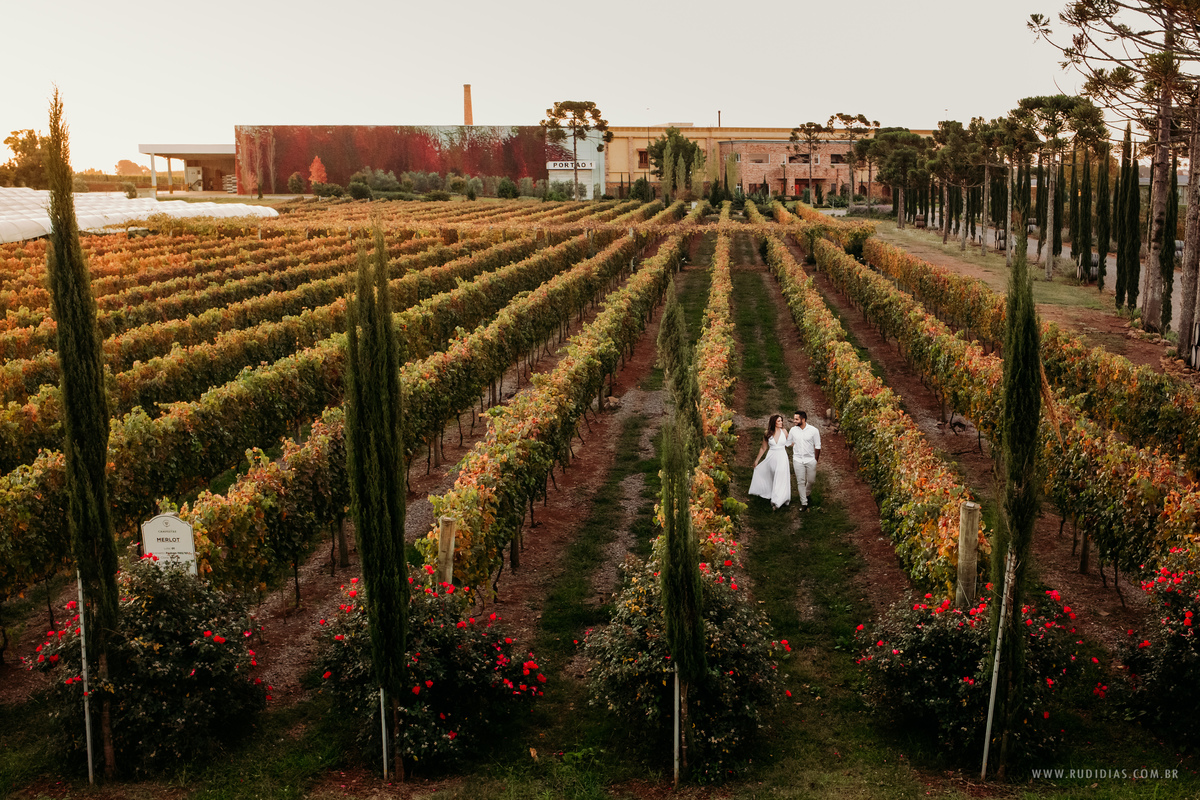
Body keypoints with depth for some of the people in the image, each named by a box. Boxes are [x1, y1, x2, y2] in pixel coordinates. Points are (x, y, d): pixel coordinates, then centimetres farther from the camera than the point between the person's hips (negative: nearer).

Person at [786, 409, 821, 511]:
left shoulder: (813, 430, -10)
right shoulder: (793, 430, -3)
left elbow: (818, 446, -1)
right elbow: (788, 444, 13)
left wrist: (816, 459, 4)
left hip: (810, 460, -1)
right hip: (798, 460, 1)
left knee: (811, 480, 9)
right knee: (800, 481, 0)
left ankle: (807, 494, 40)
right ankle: (803, 502, 9)